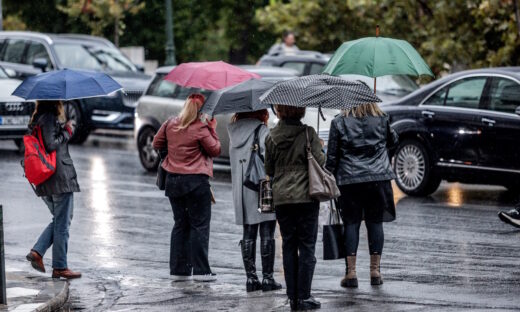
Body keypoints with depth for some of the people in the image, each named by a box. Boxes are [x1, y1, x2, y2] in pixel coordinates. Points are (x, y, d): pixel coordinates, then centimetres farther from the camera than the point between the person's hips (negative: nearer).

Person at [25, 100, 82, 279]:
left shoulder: (38, 118, 14)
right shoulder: (50, 117, -13)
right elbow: (50, 145, -20)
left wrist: (66, 128, 9)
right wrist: (67, 132, -6)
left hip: (45, 183, 9)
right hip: (60, 177, -9)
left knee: (59, 221, 19)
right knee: (62, 223, 0)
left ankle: (37, 252, 4)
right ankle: (60, 267, 3)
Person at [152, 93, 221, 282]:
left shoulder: (170, 125, 3)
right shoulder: (200, 129, -14)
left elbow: (157, 144, 14)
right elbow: (215, 150, -5)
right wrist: (212, 130, 3)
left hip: (173, 180, 6)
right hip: (196, 181, -6)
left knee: (180, 224, 13)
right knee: (200, 224, 0)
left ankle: (178, 270, 11)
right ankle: (200, 270, -3)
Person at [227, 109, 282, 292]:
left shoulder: (235, 133, 10)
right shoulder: (262, 131, -9)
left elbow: (235, 162, 11)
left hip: (241, 191, 6)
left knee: (248, 234, 10)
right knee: (267, 234, 0)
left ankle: (251, 278, 10)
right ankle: (267, 278, 0)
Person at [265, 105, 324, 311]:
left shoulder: (272, 137, 2)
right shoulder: (308, 134, -9)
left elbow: (269, 170, 8)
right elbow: (319, 162, -10)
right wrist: (321, 150, 10)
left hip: (281, 199, 3)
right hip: (306, 197, -3)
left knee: (288, 247, 10)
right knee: (307, 247, 2)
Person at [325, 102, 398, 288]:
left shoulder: (339, 123, -3)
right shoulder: (382, 120, 2)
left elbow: (332, 155, -1)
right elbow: (393, 142, 21)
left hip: (349, 180, -1)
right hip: (378, 178, 2)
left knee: (351, 223, 3)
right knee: (375, 222, 8)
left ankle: (351, 272, -1)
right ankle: (375, 270, 10)